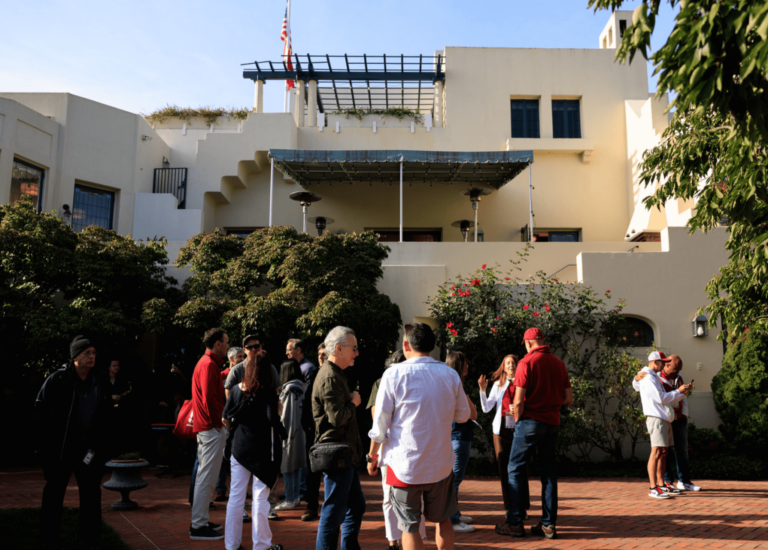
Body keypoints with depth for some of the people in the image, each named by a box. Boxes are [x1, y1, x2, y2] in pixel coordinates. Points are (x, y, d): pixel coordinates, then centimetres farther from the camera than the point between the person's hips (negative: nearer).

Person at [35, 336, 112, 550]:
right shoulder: (57, 380, -10)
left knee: (91, 492, 7)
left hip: (88, 448, 4)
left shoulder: (101, 384, 3)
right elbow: (39, 410, -6)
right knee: (54, 492, 10)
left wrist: (98, 444, 2)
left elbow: (106, 417, 10)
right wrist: (46, 440, -9)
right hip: (59, 448, -3)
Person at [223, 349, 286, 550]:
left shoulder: (236, 389, 0)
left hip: (239, 446, 4)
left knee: (235, 496, 11)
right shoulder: (268, 393, -13)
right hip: (261, 448, -4)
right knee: (260, 497, 5)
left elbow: (225, 418, 2)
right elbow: (273, 420, -23)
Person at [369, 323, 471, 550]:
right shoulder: (451, 374, 0)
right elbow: (463, 415, 11)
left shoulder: (395, 374, -10)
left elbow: (381, 422, -7)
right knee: (443, 520, 20)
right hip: (441, 463, 4)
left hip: (405, 465, -3)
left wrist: (372, 457, 5)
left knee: (410, 528, 7)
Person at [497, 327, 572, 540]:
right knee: (548, 471, 11)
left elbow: (518, 400, -14)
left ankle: (515, 523, 5)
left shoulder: (527, 362, -10)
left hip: (531, 421, -5)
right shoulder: (559, 363, 6)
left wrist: (517, 421, 0)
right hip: (552, 422, 6)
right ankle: (548, 524, 13)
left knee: (516, 470, 4)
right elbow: (568, 398, 8)